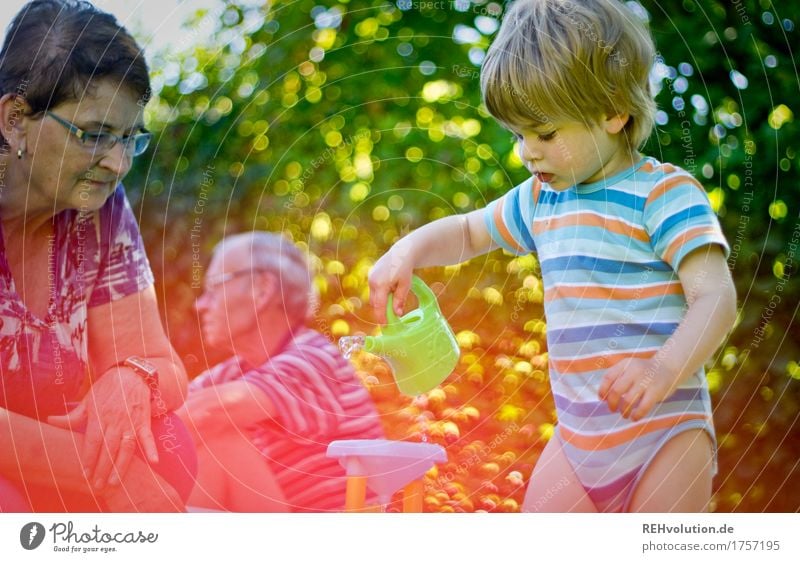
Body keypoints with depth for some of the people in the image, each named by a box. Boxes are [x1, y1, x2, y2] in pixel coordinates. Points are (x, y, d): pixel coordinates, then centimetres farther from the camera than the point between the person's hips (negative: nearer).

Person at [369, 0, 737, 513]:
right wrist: (409, 251, 7)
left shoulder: (665, 193, -12)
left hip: (665, 433, -6)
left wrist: (665, 369, -40)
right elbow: (470, 231, 27)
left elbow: (716, 298, -22)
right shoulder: (540, 199, 10)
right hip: (576, 436, 7)